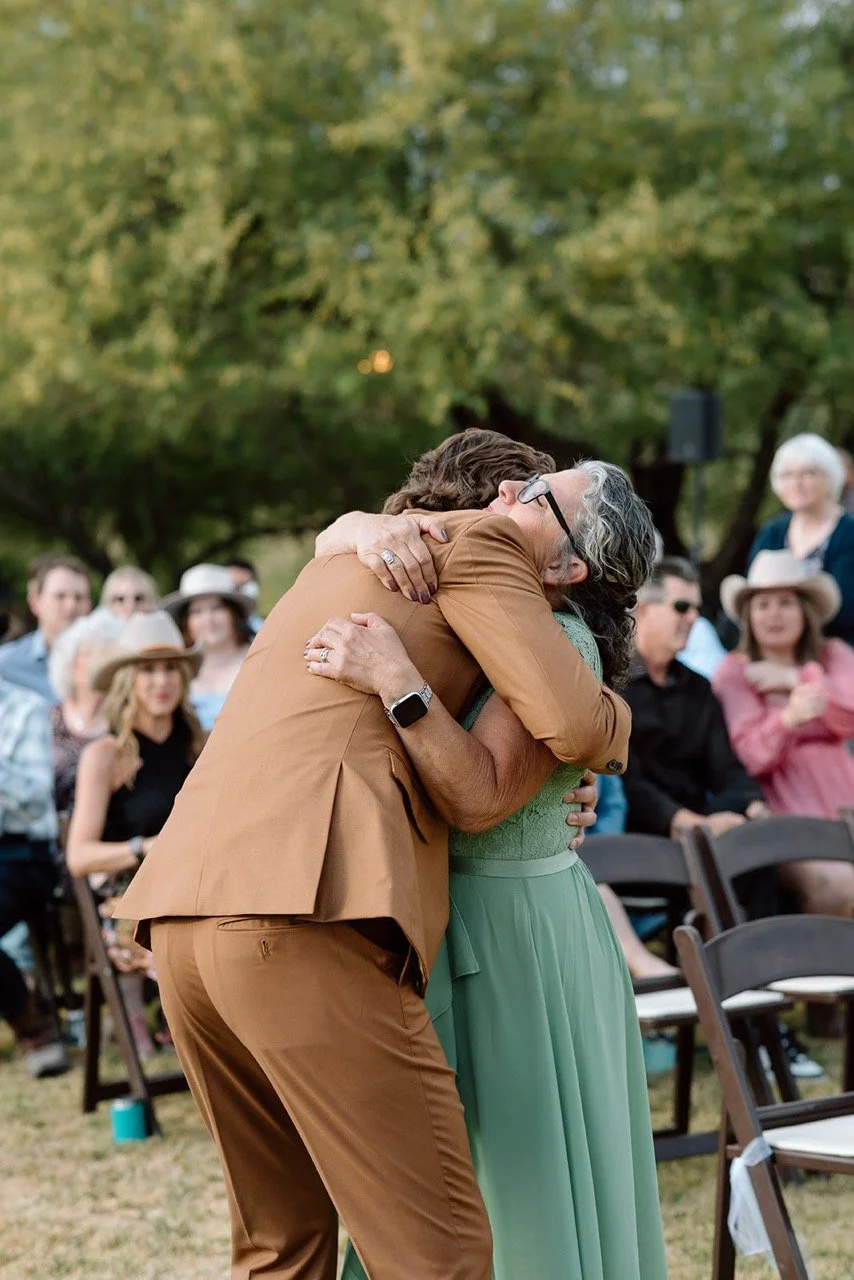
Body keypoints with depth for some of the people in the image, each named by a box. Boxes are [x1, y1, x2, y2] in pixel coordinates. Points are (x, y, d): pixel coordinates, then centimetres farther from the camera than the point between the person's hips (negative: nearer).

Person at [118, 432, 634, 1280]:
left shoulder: (345, 555, 27)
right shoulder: (476, 545, 5)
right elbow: (572, 725, -6)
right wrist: (613, 717, 18)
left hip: (182, 916, 8)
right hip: (303, 920, -8)